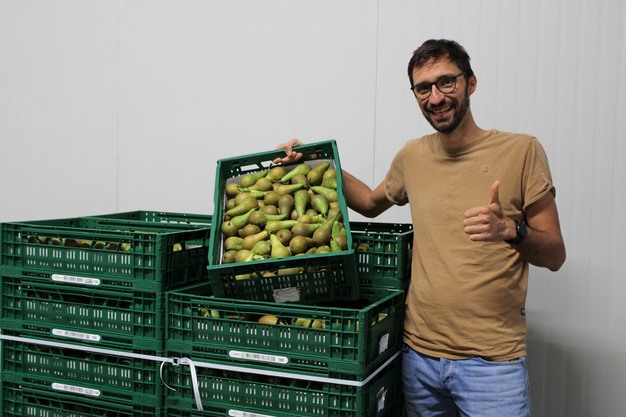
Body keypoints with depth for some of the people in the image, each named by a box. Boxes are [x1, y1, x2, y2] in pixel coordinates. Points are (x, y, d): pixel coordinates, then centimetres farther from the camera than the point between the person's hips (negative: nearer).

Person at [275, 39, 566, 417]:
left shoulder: (521, 151, -6)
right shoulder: (412, 156, 5)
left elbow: (555, 255, -4)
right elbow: (372, 203, 24)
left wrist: (510, 230, -24)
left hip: (491, 361, -3)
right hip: (419, 355, 4)